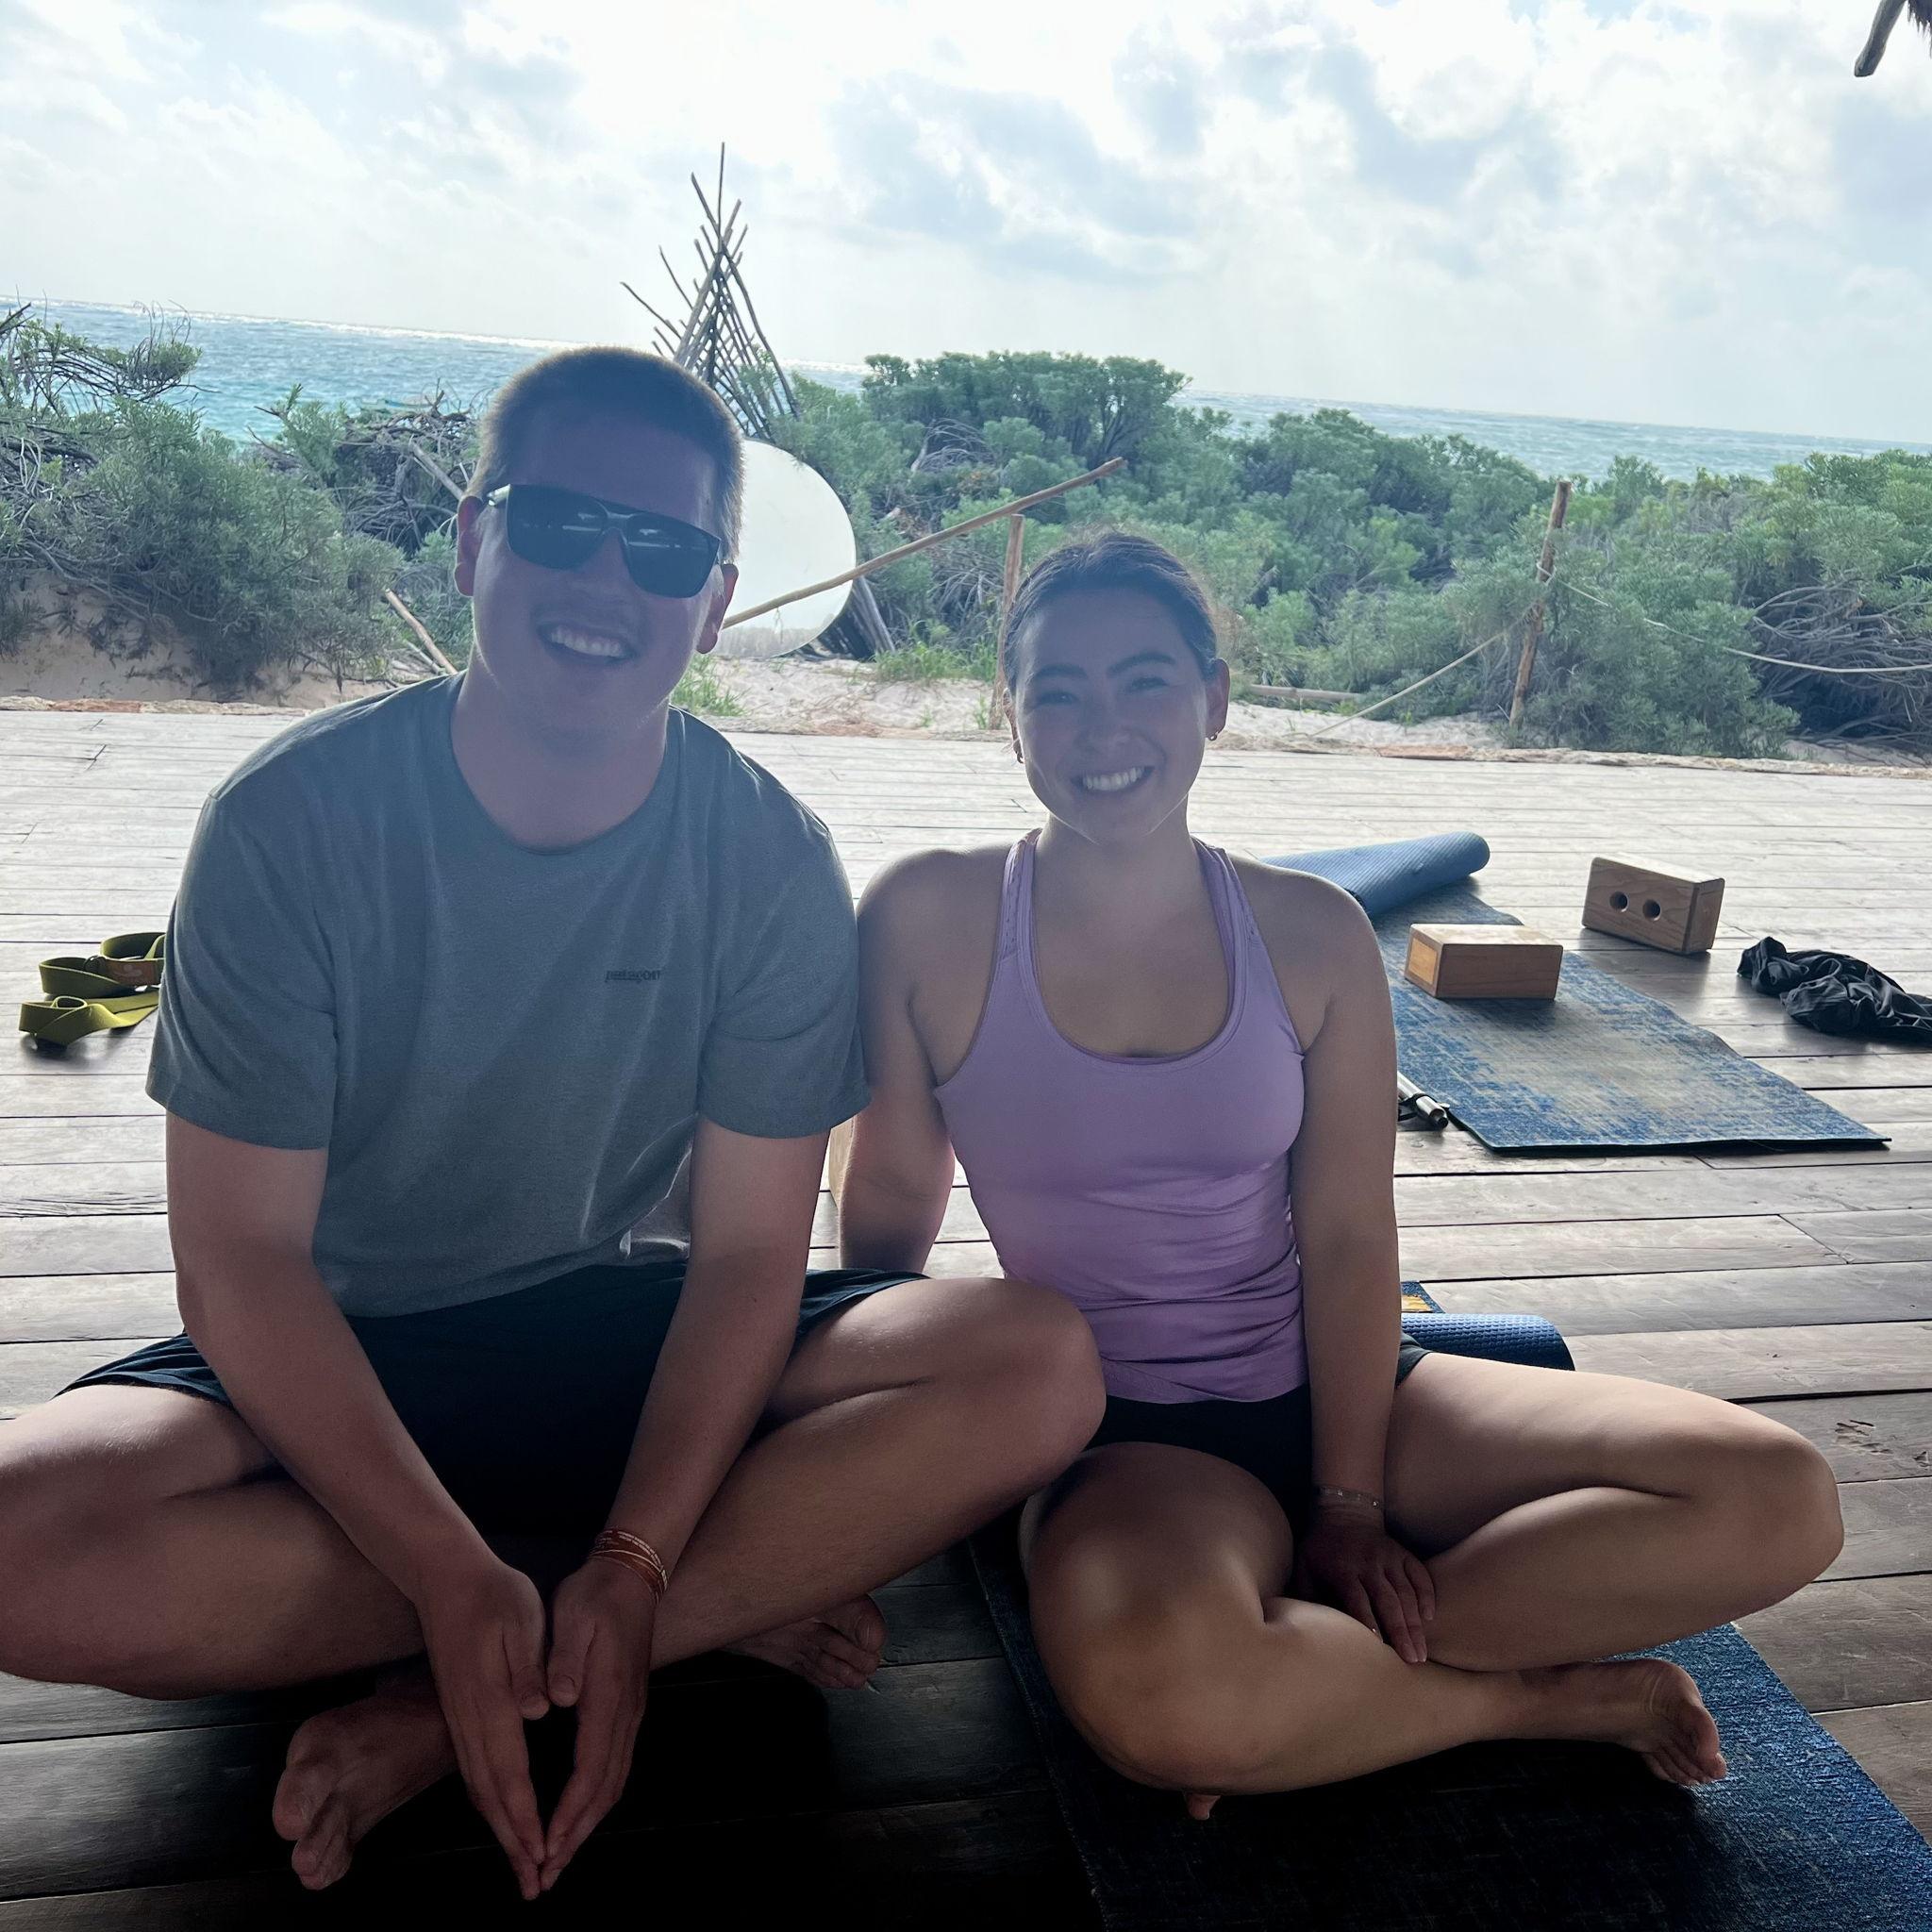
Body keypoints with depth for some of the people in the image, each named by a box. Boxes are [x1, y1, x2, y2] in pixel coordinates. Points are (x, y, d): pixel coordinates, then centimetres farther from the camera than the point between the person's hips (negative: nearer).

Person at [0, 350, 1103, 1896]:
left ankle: (449, 1714, -17)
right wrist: (458, 1582, -25)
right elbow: (242, 1261, -15)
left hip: (630, 1342, 1)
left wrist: (632, 1569, -23)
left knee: (1043, 1366, -22)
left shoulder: (771, 860, -10)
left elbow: (748, 1247, -10)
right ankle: (727, 1605, -14)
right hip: (333, 1367, 0)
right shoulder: (294, 819, -14)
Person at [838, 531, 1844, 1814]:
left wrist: (1350, 1505, -9)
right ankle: (1555, 1694, -9)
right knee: (1144, 1683, -38)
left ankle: (1305, 1653, -13)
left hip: (1325, 1384, 3)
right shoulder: (929, 921, -8)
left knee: (1779, 1500, -12)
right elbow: (888, 1208, 1)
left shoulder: (1311, 935, -3)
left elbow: (1347, 1238, -4)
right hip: (1117, 1430, -3)